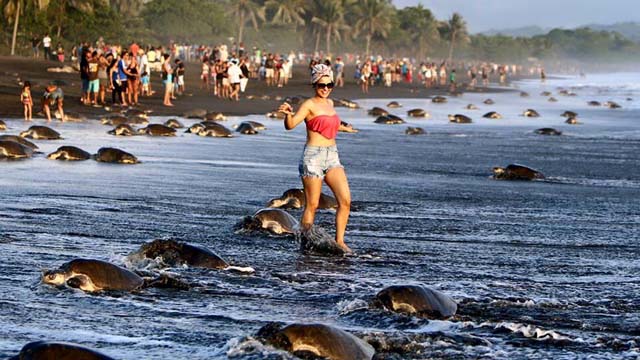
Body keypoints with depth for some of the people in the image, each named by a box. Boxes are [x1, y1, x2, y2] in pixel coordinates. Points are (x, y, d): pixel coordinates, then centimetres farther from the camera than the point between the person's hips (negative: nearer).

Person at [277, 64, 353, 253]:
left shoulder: (330, 103, 15)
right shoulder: (309, 105, -8)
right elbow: (290, 125, -22)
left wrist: (343, 127, 55)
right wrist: (288, 114, -44)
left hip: (332, 156, 7)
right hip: (313, 156, -7)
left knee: (345, 200, -6)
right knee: (312, 205, -3)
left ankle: (339, 241, 0)